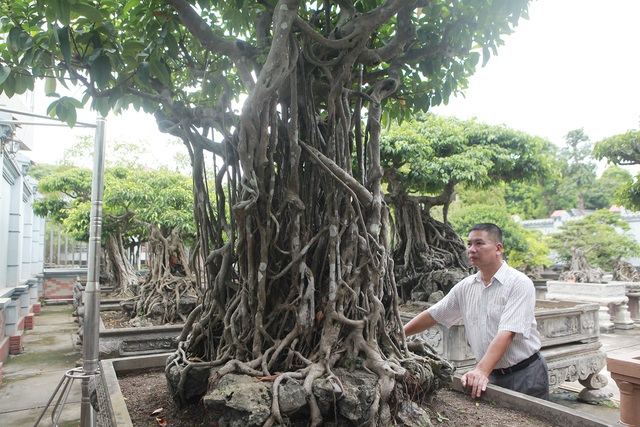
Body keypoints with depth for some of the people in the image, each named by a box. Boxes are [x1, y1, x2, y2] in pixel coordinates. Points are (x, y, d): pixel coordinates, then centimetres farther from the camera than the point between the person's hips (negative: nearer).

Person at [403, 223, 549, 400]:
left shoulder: (520, 284, -16)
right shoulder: (465, 287, 2)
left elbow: (506, 334, -26)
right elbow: (432, 315, 7)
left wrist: (482, 371, -35)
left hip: (524, 374, -4)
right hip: (491, 375, 5)